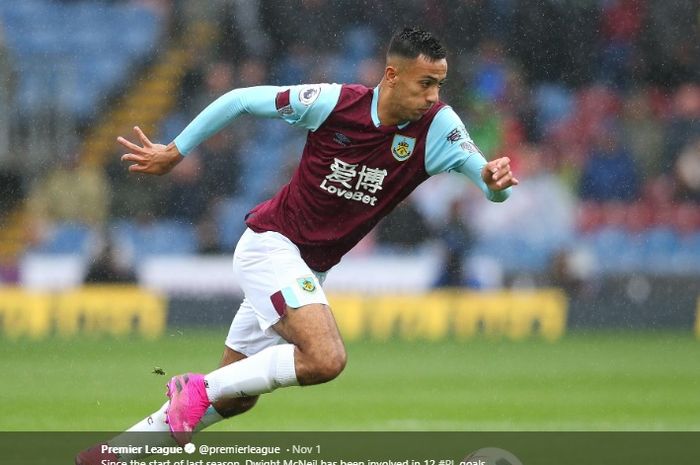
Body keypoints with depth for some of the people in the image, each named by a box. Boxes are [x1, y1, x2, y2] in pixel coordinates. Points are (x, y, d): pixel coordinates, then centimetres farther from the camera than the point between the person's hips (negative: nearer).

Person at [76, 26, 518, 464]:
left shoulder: (438, 127, -11)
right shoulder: (335, 102, -18)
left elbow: (493, 187, -20)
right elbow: (241, 100, -6)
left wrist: (495, 181, -45)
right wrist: (174, 153, -1)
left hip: (309, 270, 6)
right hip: (270, 243, -6)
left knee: (234, 400, 13)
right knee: (326, 358, -29)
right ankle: (201, 389, -11)